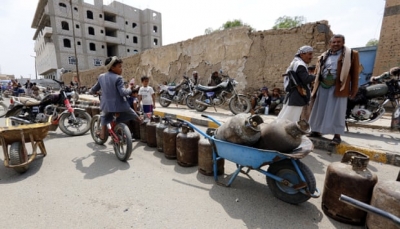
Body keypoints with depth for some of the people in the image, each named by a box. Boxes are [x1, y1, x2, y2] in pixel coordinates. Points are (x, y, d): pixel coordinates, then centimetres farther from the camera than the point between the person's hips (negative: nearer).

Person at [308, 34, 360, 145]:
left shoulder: (351, 54, 3)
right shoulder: (323, 57, 13)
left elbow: (354, 73, 0)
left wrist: (353, 90, -6)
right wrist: (315, 87, 9)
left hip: (338, 88, -4)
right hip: (323, 87, 4)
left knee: (336, 112, -2)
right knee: (319, 110, 9)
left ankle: (337, 135, 8)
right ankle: (317, 131, 22)